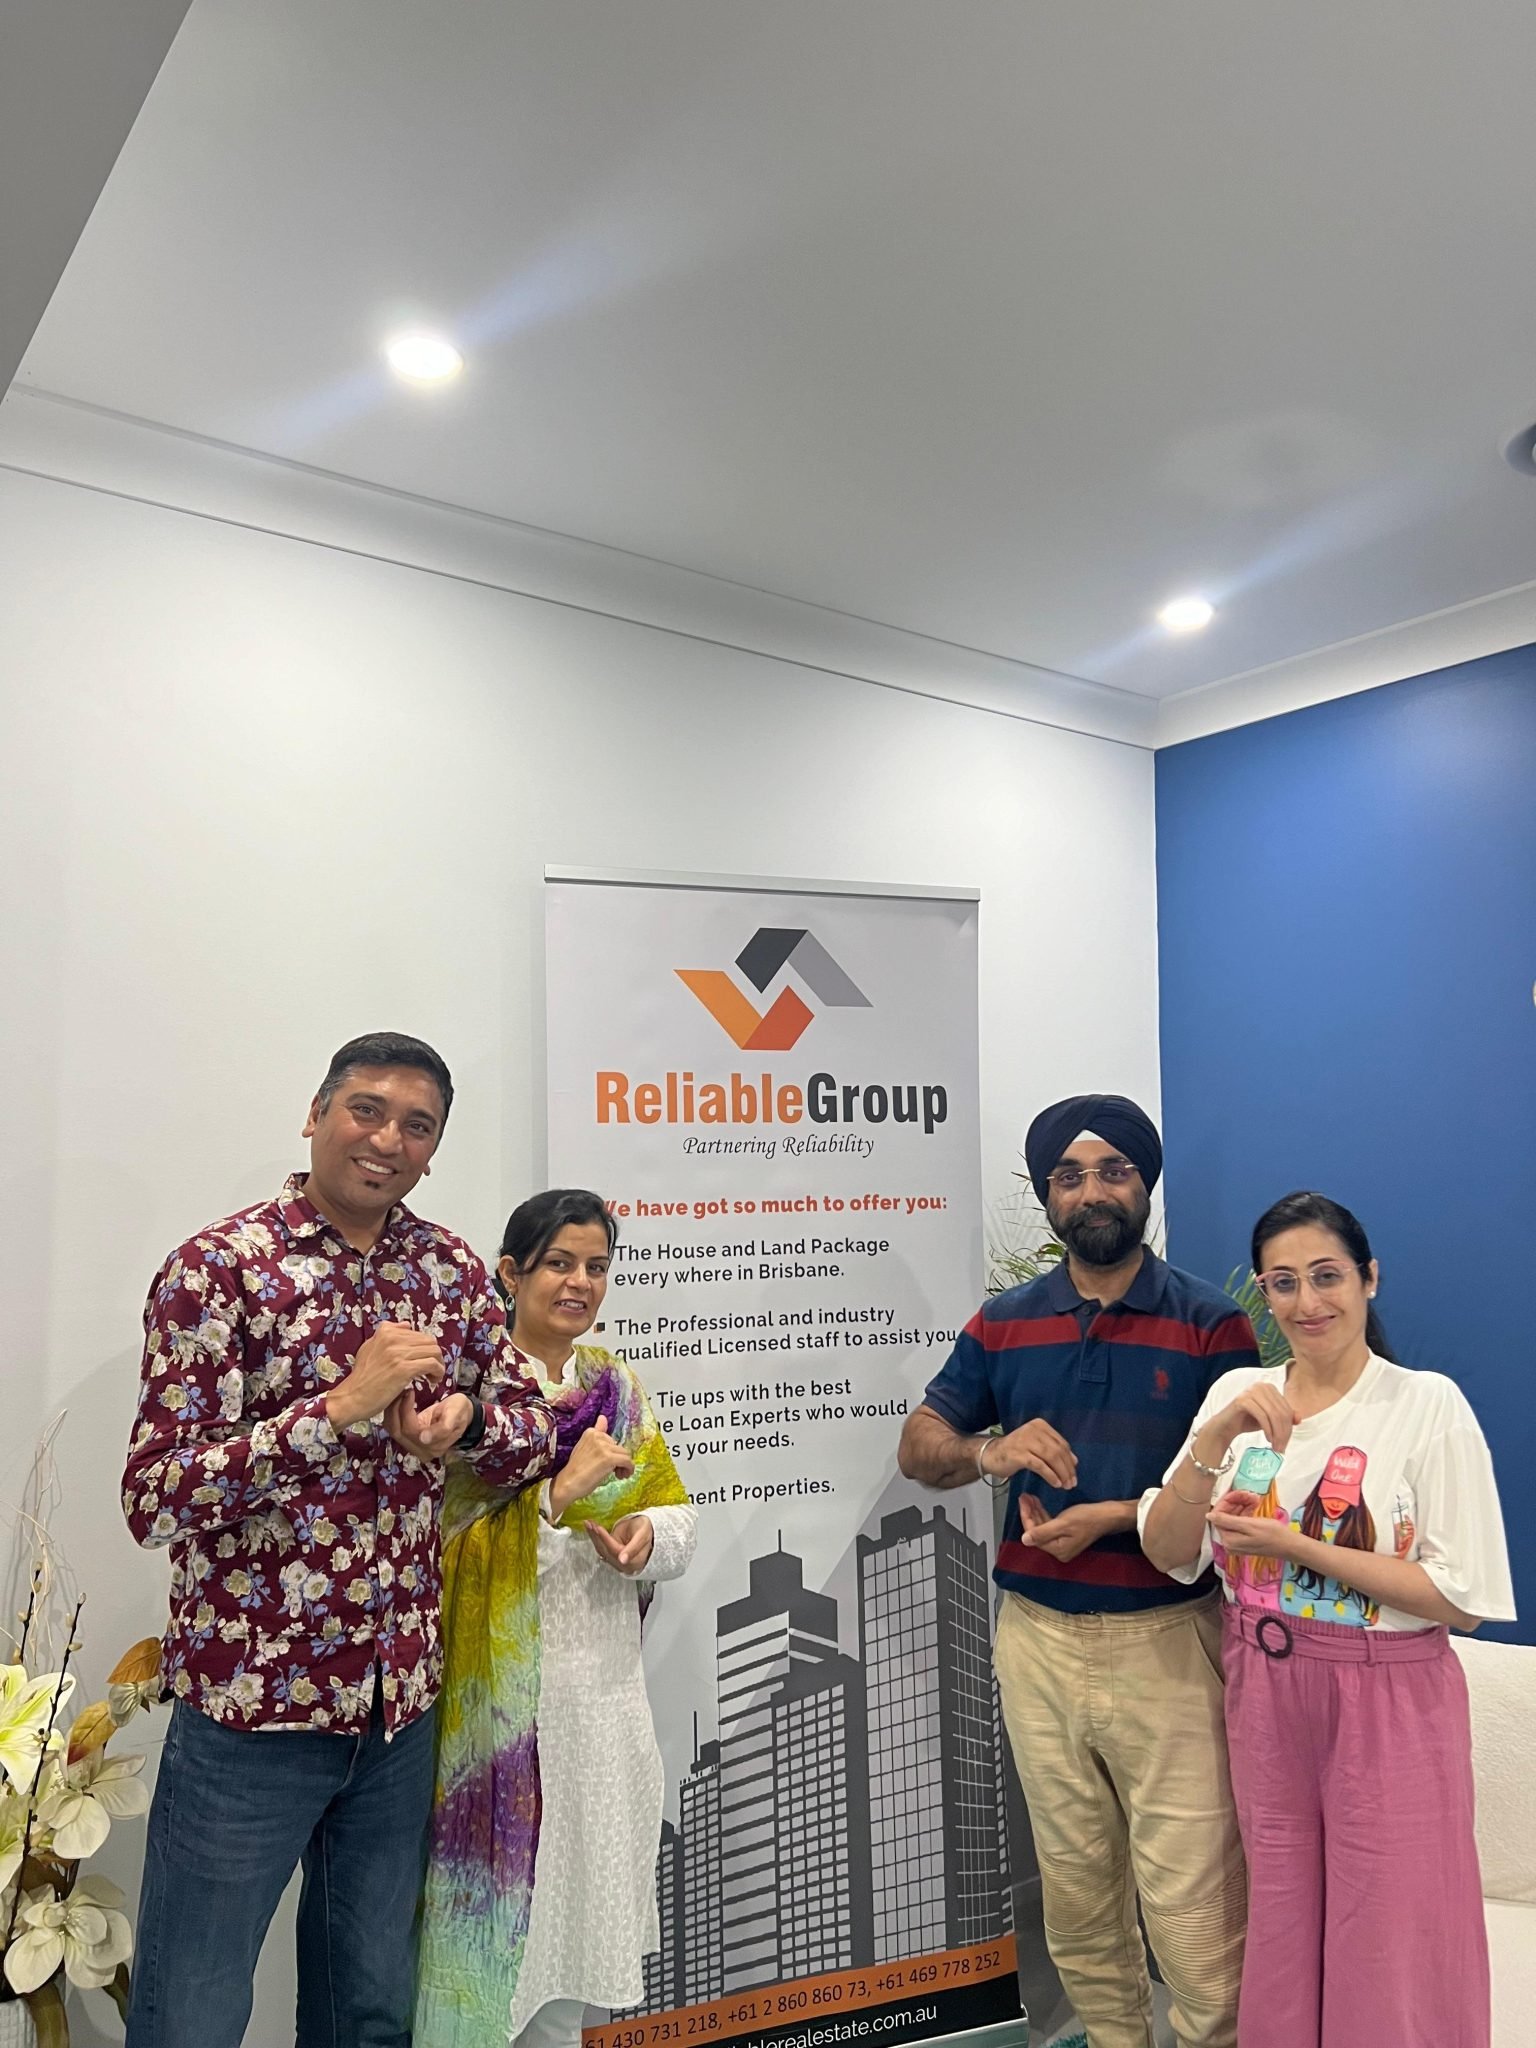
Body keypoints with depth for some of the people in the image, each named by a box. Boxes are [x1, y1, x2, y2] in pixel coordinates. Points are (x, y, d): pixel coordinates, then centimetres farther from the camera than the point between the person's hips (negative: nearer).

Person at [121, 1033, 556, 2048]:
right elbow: (153, 1499, -17)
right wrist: (342, 1404, -27)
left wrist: (465, 1416, -16)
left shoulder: (456, 1271, 2)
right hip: (252, 1698, -4)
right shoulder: (219, 1267, -13)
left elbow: (533, 1428, 6)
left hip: (401, 1699, 5)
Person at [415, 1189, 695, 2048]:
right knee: (496, 1893, 3)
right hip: (500, 1688, -5)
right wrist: (560, 1492, -26)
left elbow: (680, 1512, 10)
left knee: (580, 1883, 17)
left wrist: (647, 1533, -11)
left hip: (602, 1684, 6)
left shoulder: (618, 1384, 8)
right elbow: (437, 1533, -19)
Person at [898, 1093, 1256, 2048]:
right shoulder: (1004, 1323, 5)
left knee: (1191, 1894, -2)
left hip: (1167, 1637, -3)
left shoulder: (1213, 1323, -3)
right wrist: (989, 1452, -15)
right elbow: (918, 1444, 6)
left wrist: (1118, 1516, -18)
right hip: (1037, 1638, 4)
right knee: (1074, 1884, 17)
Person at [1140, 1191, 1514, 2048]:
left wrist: (1297, 1549, -21)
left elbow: (1462, 1599, -15)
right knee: (1280, 1929, 19)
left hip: (1388, 1705, -4)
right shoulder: (1238, 1395, -1)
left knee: (1387, 1945, 11)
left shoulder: (1429, 1404, -13)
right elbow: (1169, 1554, -5)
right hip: (1263, 1695, 4)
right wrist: (1211, 1444, -20)